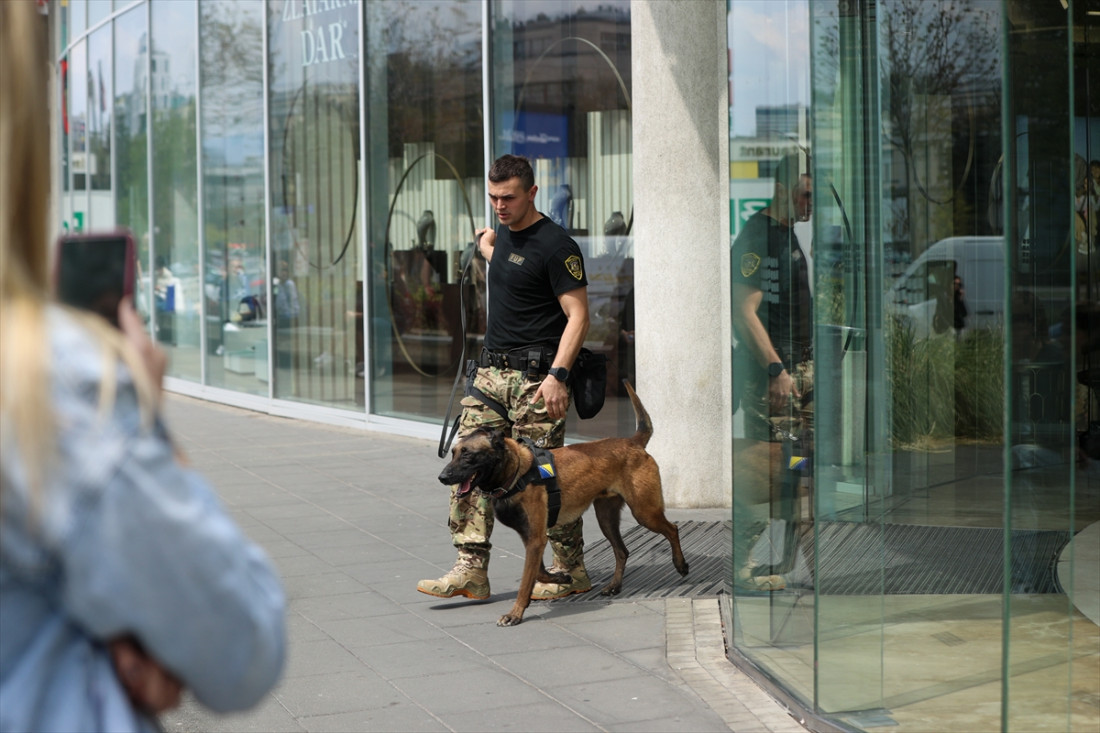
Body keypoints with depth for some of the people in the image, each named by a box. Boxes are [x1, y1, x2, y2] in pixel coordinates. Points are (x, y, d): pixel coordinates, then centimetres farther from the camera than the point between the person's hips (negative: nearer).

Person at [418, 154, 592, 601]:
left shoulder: (555, 245, -12)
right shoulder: (504, 235, 15)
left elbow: (577, 315, -16)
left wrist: (557, 373, -24)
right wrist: (488, 247, 35)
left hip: (535, 375, -8)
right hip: (492, 369, 8)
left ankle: (572, 572, 8)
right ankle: (471, 569, 2)